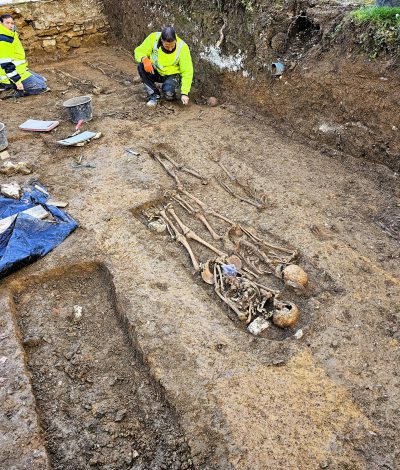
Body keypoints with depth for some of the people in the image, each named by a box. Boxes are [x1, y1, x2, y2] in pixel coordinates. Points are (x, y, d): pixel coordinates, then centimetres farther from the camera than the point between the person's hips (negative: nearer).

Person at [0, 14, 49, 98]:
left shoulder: (11, 36, 12)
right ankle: (14, 92, -8)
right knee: (42, 86, -12)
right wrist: (17, 81, -25)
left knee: (42, 80, 22)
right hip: (13, 76, -10)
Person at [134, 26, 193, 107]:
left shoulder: (182, 47, -22)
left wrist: (184, 93, -29)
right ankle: (154, 95, -9)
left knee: (168, 91, -34)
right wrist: (144, 59, -35)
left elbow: (187, 72, -20)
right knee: (141, 66, -27)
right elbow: (139, 51, -10)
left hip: (172, 75, -3)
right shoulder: (153, 38, -19)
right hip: (155, 72, 3)